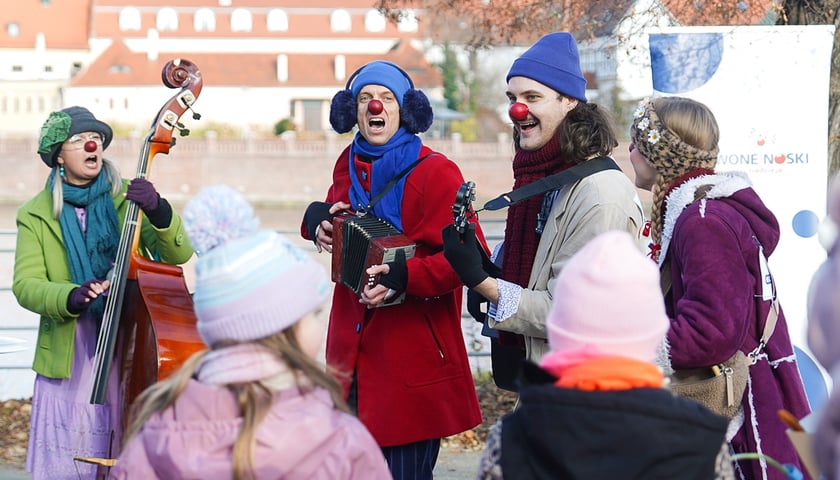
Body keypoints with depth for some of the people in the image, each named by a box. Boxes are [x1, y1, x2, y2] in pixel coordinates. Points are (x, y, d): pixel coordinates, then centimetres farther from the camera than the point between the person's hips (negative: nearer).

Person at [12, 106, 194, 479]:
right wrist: (70, 297, -26)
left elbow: (178, 254, -5)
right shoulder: (36, 216, 4)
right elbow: (26, 284, -6)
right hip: (68, 359, 0)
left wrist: (158, 211, -24)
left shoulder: (126, 198, 4)